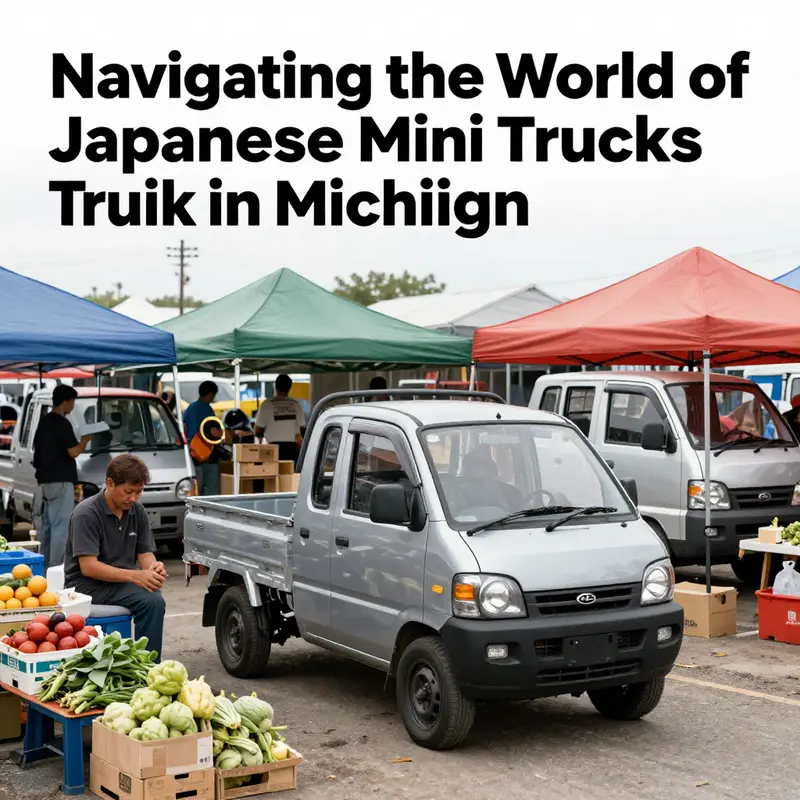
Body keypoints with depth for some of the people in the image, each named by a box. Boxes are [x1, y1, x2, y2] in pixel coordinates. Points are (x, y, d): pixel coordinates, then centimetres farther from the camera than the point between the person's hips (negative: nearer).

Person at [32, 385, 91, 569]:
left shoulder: (44, 422, 16)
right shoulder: (62, 424, -13)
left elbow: (38, 452, 22)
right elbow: (73, 452, -18)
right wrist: (85, 440, -1)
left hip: (45, 480, 10)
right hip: (60, 481, -10)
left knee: (47, 525, 13)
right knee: (61, 526, -9)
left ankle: (44, 565, 16)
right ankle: (55, 567, -12)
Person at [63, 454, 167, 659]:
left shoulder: (137, 511, 5)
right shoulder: (87, 513, -14)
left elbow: (145, 553, 8)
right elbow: (88, 567, -20)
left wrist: (153, 566, -18)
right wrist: (135, 575, -28)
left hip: (122, 581, 6)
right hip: (87, 584, -6)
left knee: (155, 600, -26)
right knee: (151, 601, -29)